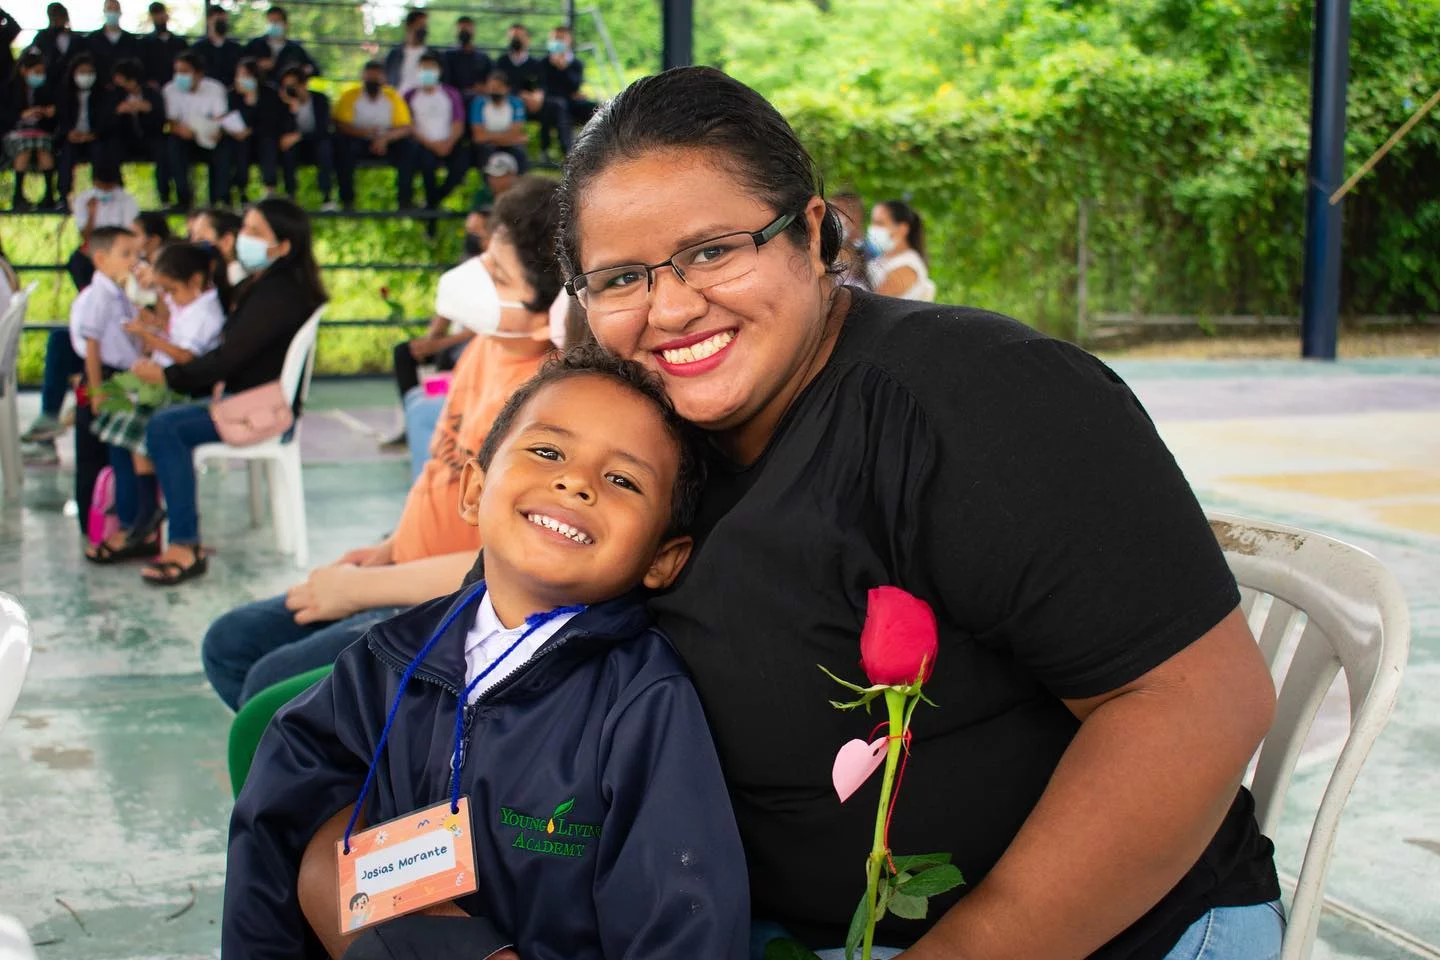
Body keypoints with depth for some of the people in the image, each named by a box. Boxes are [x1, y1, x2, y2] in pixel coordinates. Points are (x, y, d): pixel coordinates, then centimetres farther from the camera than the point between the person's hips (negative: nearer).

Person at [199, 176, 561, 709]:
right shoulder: (487, 346, 3)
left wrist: (358, 588, -18)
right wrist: (393, 548, 6)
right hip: (412, 579, 10)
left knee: (274, 686, -21)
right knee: (230, 644, 8)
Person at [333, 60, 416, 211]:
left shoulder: (393, 97, -3)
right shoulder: (350, 96, -7)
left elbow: (405, 128, -10)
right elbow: (340, 124, -17)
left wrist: (385, 138, -30)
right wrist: (365, 132, -35)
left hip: (386, 142, 1)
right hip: (358, 141, -1)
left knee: (408, 146, -26)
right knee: (343, 144, -33)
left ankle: (405, 199, -20)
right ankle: (347, 198, -25)